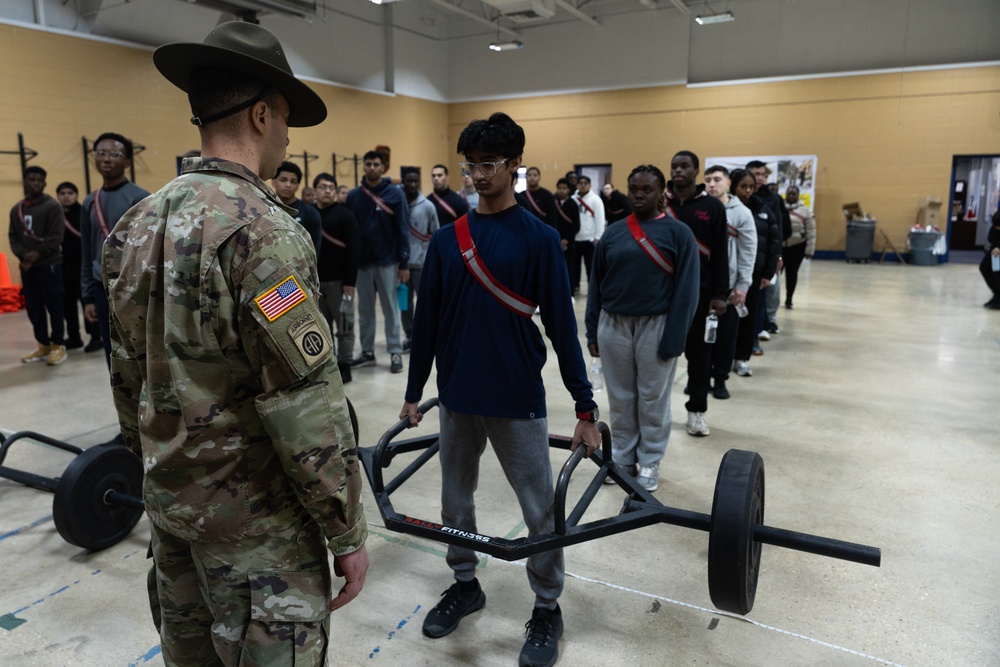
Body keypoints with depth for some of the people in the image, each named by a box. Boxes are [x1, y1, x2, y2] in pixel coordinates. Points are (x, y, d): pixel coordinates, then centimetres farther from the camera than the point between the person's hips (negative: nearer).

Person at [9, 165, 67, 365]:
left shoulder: (52, 206, -3)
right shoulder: (16, 209, 14)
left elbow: (56, 236, -10)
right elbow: (13, 236, 10)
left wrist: (38, 254, -17)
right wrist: (22, 255, -8)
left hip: (49, 265, -5)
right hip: (26, 267, 6)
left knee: (54, 307, -2)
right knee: (34, 308, 9)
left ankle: (58, 345, 8)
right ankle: (43, 345, 19)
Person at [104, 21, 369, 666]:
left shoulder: (137, 224, 4)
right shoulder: (260, 229, -22)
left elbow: (130, 376, 11)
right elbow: (307, 405, -24)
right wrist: (348, 530, -15)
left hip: (169, 496, 8)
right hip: (252, 516, -8)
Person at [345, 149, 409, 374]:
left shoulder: (394, 193, -4)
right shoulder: (353, 196, 4)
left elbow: (402, 230, -6)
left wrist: (404, 263, -10)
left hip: (387, 262, -3)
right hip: (362, 263, 3)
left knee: (390, 309, 5)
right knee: (365, 310, 10)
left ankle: (395, 352, 13)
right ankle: (367, 352, 20)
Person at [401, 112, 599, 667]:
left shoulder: (538, 238, -8)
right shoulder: (446, 239, 4)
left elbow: (562, 326, -8)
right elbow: (426, 322, 8)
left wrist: (586, 408, -8)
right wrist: (414, 393, 11)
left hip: (517, 399, -4)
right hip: (456, 398, 4)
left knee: (540, 511, 7)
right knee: (455, 500, 17)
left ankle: (547, 609, 27)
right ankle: (465, 585, 39)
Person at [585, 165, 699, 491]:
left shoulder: (678, 233, -4)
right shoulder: (613, 233, 6)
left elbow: (686, 290, -7)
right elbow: (595, 285, 8)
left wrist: (673, 338, -12)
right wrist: (592, 331, 5)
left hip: (655, 327, -3)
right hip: (613, 326, 3)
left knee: (653, 399, 9)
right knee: (620, 397, 13)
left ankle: (649, 461, 24)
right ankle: (622, 457, 28)